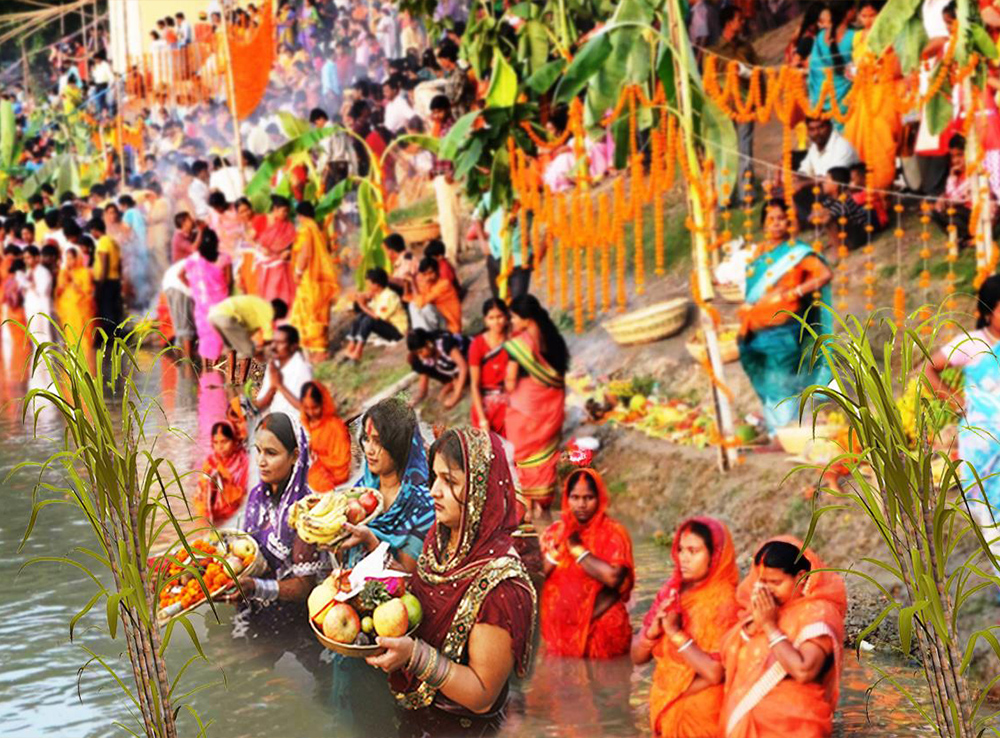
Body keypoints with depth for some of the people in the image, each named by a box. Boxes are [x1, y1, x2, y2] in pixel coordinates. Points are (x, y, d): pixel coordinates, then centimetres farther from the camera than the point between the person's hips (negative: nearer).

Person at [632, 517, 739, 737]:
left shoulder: (726, 603, -14)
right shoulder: (671, 592, 2)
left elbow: (715, 672, -23)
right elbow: (637, 656, 4)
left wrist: (675, 633, -19)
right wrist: (653, 631, -15)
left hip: (702, 716, -5)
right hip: (664, 710, 5)